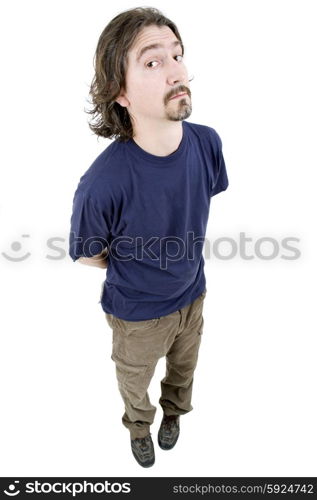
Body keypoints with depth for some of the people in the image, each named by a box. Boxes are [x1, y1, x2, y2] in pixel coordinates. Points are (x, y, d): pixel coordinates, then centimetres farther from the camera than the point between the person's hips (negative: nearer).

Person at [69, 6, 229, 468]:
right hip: (138, 314, -3)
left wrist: (180, 256, 6)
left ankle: (174, 412, 66)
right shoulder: (102, 184, -36)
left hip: (192, 296, 4)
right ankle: (139, 425, 62)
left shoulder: (207, 142, -20)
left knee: (184, 369, 32)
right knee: (134, 382, 27)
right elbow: (88, 256, -16)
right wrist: (137, 270, -2)